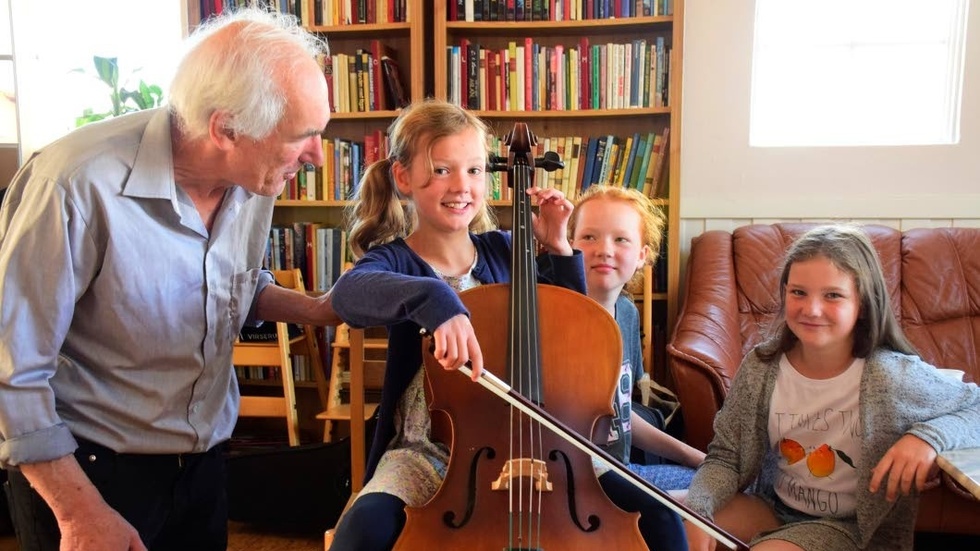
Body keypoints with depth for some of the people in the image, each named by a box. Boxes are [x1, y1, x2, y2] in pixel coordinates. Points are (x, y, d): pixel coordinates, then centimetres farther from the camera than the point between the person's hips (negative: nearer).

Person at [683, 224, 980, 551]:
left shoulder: (893, 376, -21)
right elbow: (725, 457, -6)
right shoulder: (760, 367, -12)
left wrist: (929, 436, -27)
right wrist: (697, 509, -26)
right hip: (771, 507, 3)